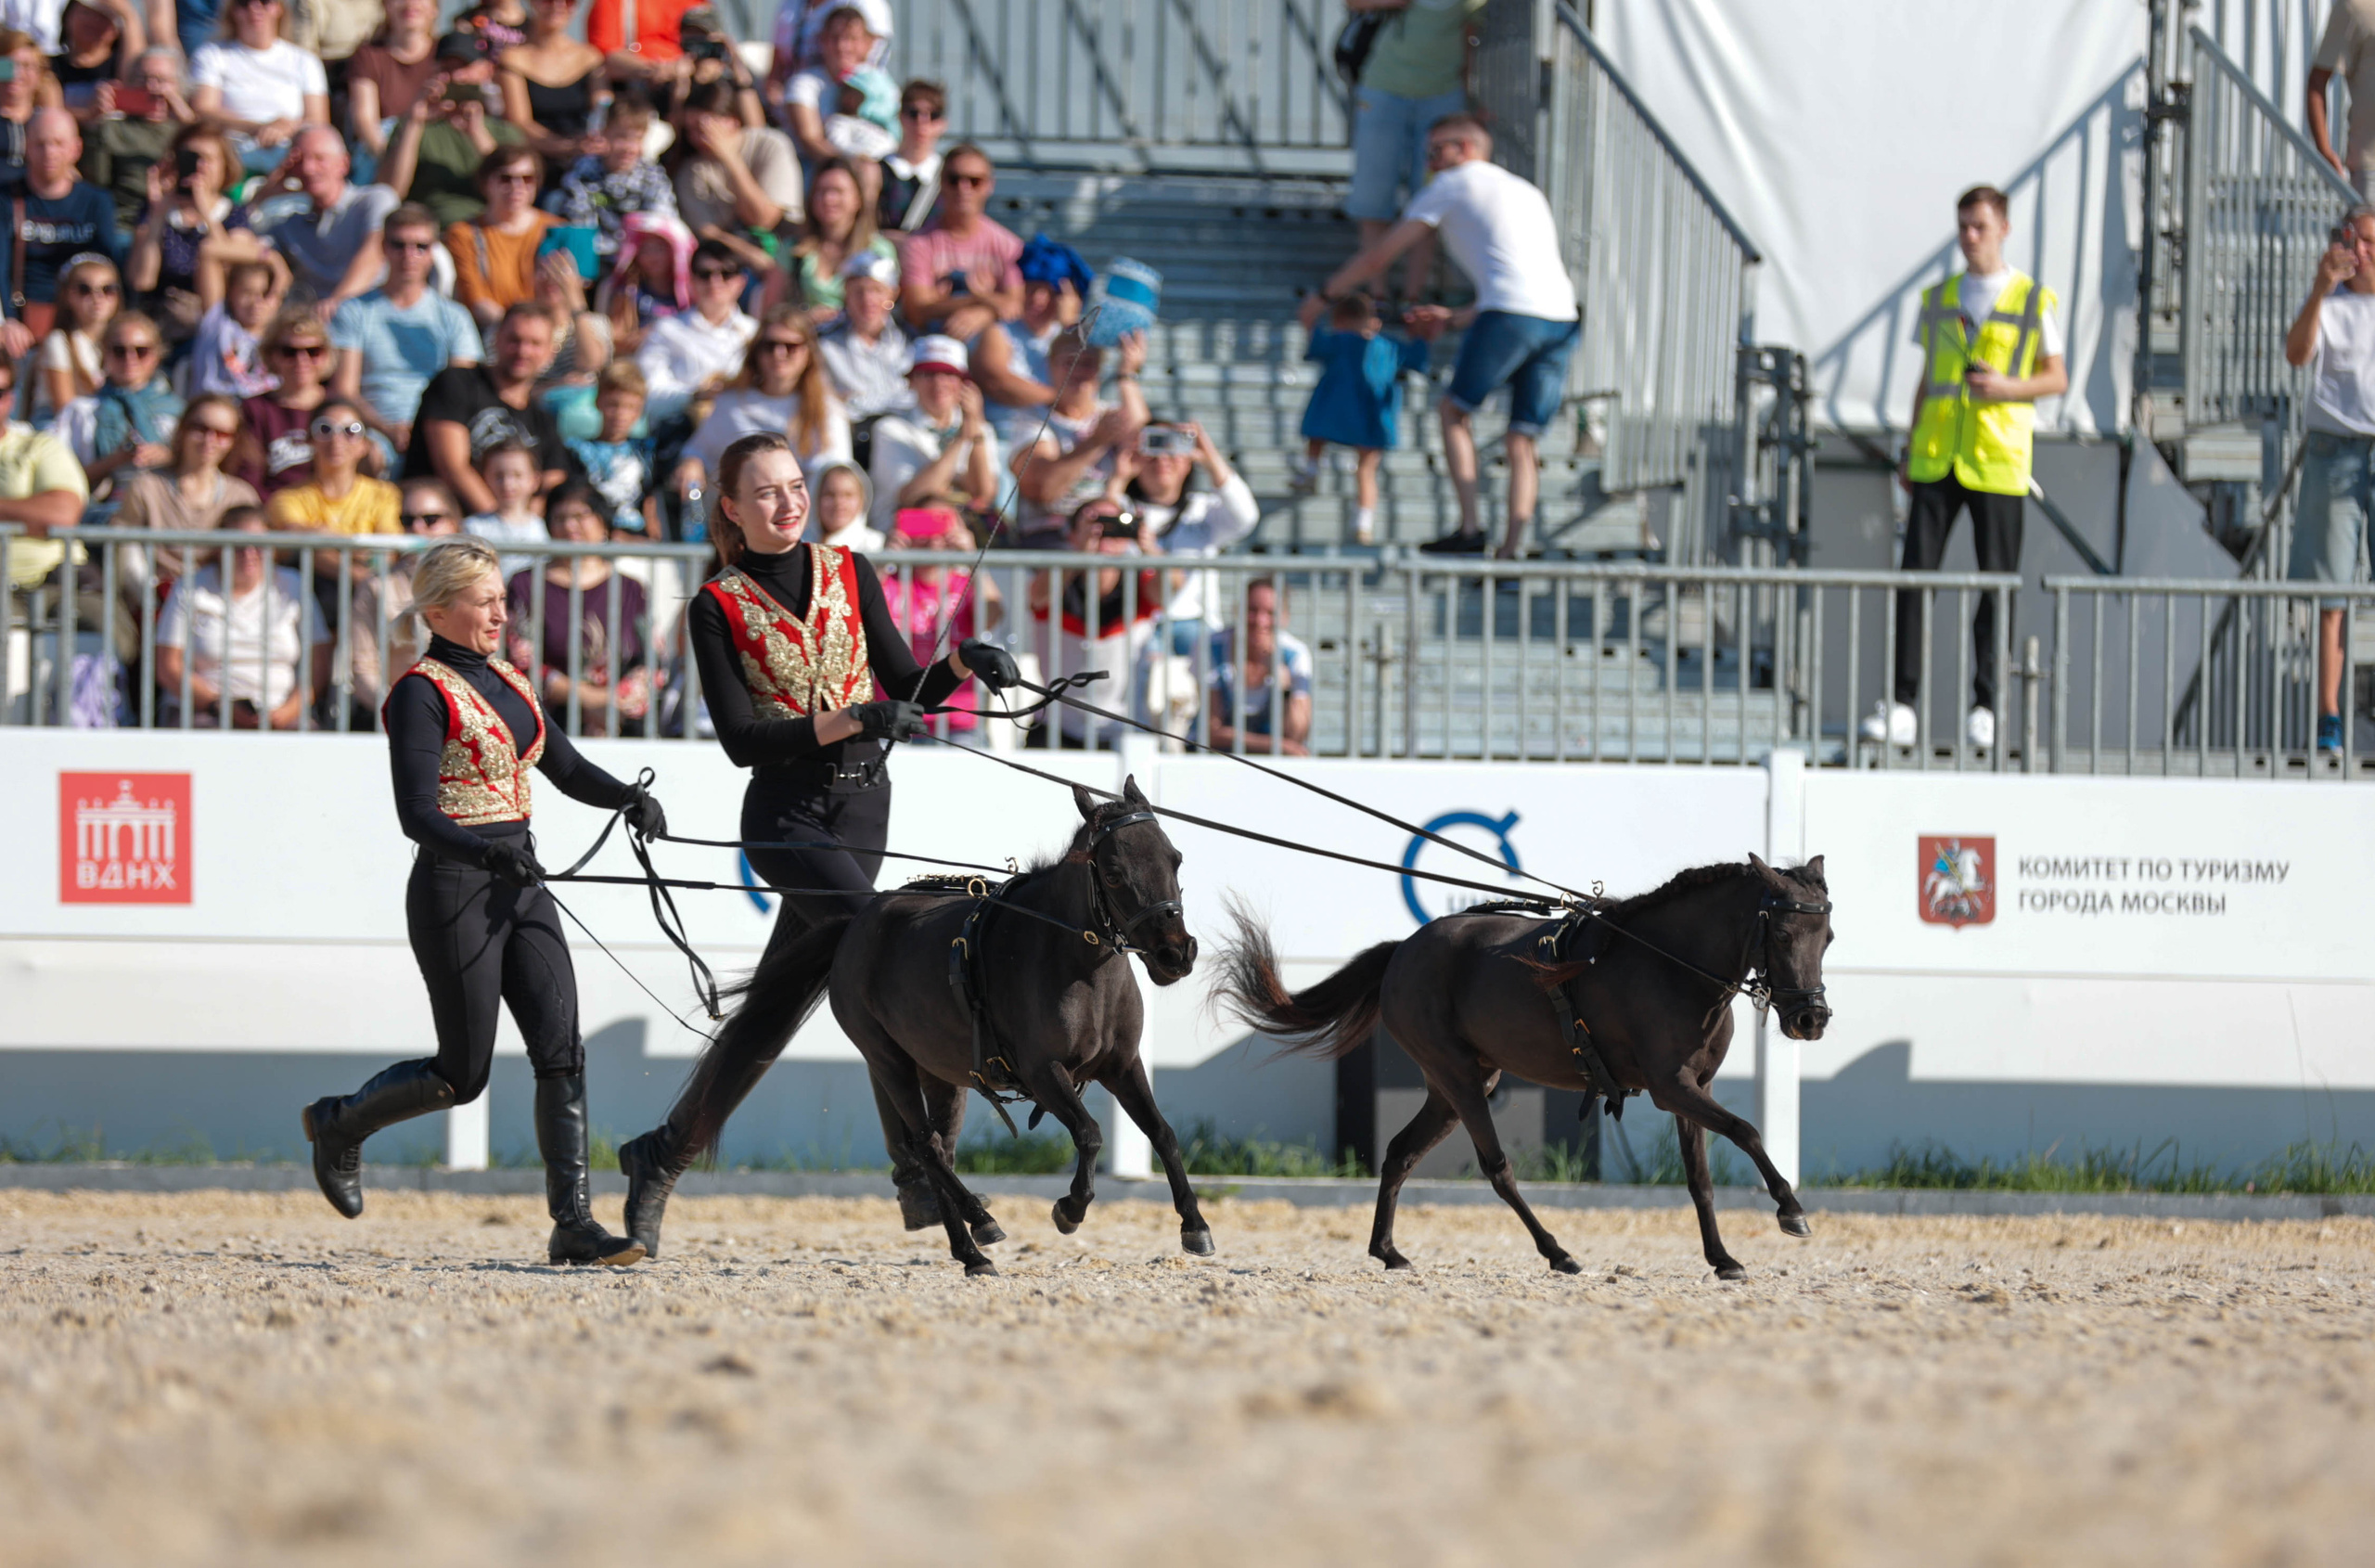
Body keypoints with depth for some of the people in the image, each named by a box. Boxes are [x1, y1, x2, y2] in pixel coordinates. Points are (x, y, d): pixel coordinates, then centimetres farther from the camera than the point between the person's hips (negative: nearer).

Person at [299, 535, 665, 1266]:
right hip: (453, 887, -7)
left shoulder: (506, 681, 13)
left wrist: (630, 798, -2)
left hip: (520, 886, 7)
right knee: (463, 1074, 0)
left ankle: (573, 1223, -9)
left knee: (561, 1050, -6)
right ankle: (338, 1124, 26)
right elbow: (416, 814, -19)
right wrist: (485, 851, -35)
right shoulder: (422, 693, -10)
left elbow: (565, 768, 18)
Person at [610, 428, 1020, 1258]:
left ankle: (660, 1157, 23)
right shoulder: (719, 608, -3)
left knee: (774, 1007, 7)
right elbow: (741, 738, -11)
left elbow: (902, 689, 10)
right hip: (787, 810, -5)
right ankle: (922, 1171, -22)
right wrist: (850, 722, -21)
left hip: (862, 807, 5)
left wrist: (963, 664, -10)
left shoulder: (849, 573, 9)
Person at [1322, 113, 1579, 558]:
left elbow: (1379, 255, 16)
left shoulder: (1455, 184, 13)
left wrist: (1326, 294, 28)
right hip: (1561, 317, 6)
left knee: (1455, 411, 11)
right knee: (1522, 441, 8)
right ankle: (1514, 545, -7)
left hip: (1509, 315, -6)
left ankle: (1470, 526, -1)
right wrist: (1453, 320, 38)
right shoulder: (1528, 194, 31)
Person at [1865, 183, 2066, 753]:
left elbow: (2057, 379, 7)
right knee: (1915, 576, -7)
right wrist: (1908, 453, 13)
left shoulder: (2033, 301, 5)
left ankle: (1984, 706, 8)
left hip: (1998, 462, -2)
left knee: (1996, 584, -1)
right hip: (1935, 460, 2)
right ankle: (1903, 707, -8)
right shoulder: (1938, 299, 15)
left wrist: (2007, 386, -12)